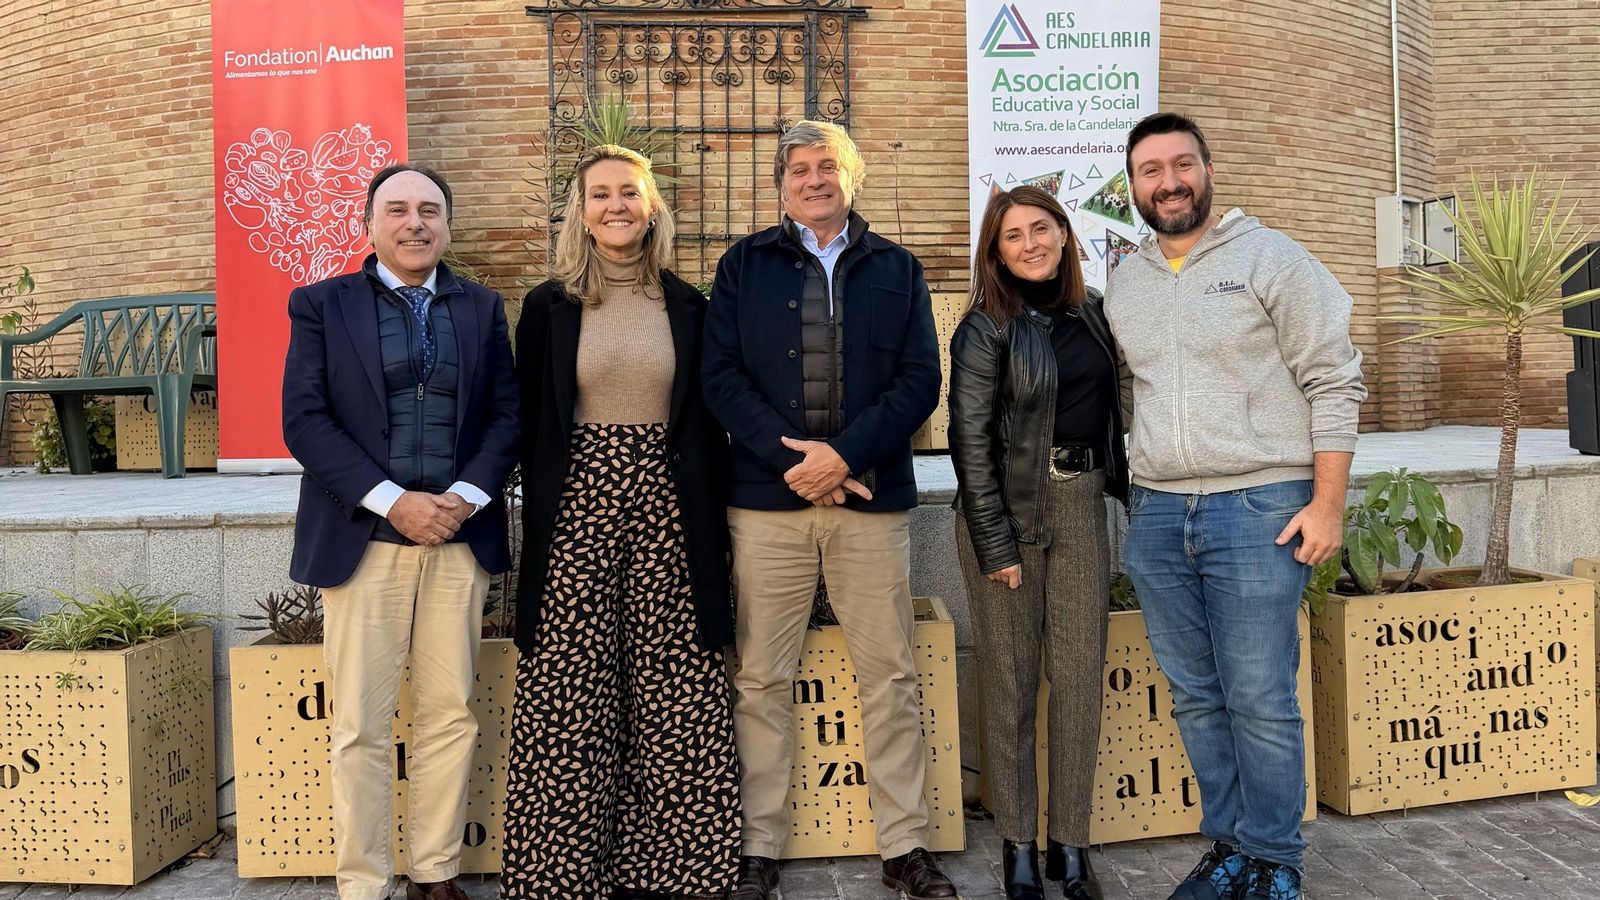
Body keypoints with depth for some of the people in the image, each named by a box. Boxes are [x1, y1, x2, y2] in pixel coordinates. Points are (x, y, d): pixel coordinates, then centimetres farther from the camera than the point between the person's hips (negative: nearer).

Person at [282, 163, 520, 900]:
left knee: (450, 718, 8)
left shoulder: (482, 308, 12)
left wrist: (465, 498, -10)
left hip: (459, 539, 2)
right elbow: (305, 420, -4)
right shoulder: (321, 304, 5)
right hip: (363, 539, -2)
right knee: (361, 727, 3)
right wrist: (394, 501, -14)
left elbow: (506, 414, 6)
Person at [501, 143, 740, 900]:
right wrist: (538, 519, 2)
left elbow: (707, 422, 10)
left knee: (674, 694, 2)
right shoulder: (549, 306, 5)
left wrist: (712, 521, 5)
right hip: (577, 506, -1)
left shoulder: (687, 305, 8)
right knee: (570, 693, 0)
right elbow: (532, 425, 6)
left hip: (669, 507, 1)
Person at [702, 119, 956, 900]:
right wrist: (792, 457, -12)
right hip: (766, 496, 0)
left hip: (872, 496, 1)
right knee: (761, 680, 4)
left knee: (890, 676, 5)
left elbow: (920, 379, 2)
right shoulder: (744, 265, 10)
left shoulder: (897, 269, 12)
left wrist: (843, 454, -11)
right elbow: (721, 375, 0)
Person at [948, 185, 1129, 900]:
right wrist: (996, 544, -13)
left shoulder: (1091, 313, 10)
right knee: (1011, 681, 3)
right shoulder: (987, 327, -5)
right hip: (1009, 510, -4)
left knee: (1080, 676, 5)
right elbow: (971, 440, -9)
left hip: (1082, 506, 5)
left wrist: (1116, 487, 9)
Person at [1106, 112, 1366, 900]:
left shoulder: (1270, 258, -3)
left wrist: (1327, 503, -10)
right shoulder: (1123, 284, 12)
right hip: (1157, 514, 5)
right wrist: (1137, 498, 13)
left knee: (1259, 701, -1)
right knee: (1197, 699, 12)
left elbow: (1335, 384, -5)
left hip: (1258, 509, -5)